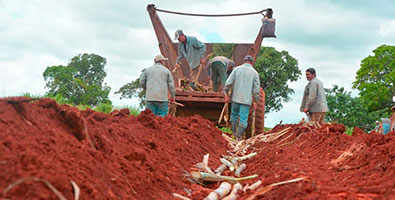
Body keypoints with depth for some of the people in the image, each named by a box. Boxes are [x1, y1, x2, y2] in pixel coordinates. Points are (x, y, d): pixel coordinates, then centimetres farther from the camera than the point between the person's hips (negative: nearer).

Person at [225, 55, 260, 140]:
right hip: (246, 100, -1)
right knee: (243, 118, 2)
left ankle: (234, 132, 19)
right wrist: (255, 101, 5)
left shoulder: (237, 69, 3)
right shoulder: (255, 73, 2)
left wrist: (226, 94, 2)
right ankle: (239, 136, -3)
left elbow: (229, 82, -4)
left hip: (235, 98, 1)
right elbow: (256, 88, -1)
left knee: (234, 114, 20)